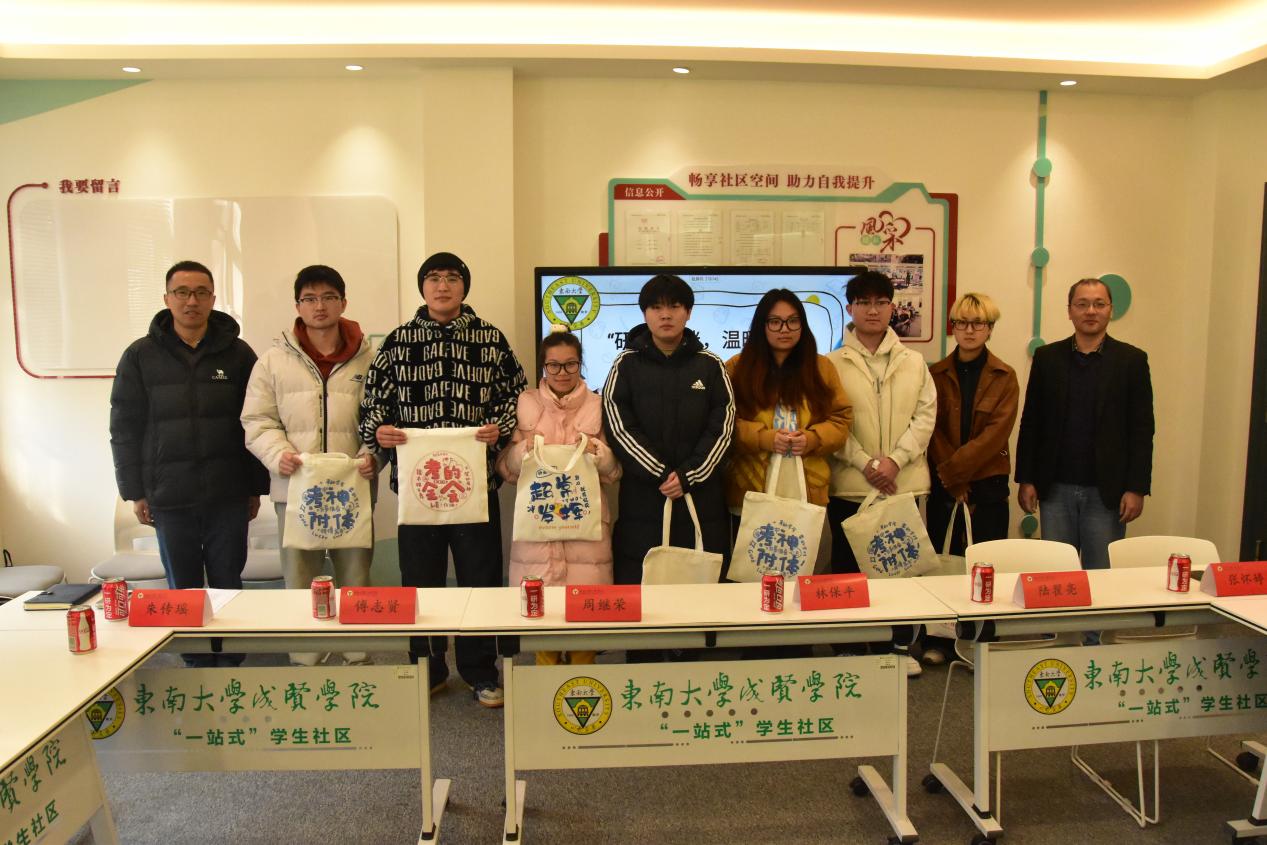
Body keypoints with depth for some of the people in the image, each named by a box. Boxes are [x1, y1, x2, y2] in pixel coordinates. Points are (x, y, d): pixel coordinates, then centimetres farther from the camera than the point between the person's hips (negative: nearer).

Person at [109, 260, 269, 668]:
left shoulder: (237, 353, 2)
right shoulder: (141, 356, 2)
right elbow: (125, 428, 4)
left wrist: (256, 487, 3)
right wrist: (134, 492, 1)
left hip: (228, 496, 0)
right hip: (169, 498, 1)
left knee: (228, 586, 7)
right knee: (183, 590, 9)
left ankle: (230, 663, 21)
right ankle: (197, 665, 22)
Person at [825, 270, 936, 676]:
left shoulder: (913, 362, 8)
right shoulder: (833, 364, 0)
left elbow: (926, 415, 2)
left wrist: (895, 459, -11)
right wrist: (865, 463, -15)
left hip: (903, 483, 2)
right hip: (850, 485, -2)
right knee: (848, 565, 6)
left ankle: (900, 644, 25)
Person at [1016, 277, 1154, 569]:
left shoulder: (1132, 360, 1)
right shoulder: (1047, 357, 4)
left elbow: (1142, 429, -1)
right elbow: (1031, 423, 5)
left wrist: (1136, 488, -6)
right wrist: (1025, 480, 1)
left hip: (1106, 491, -1)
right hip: (1055, 489, 1)